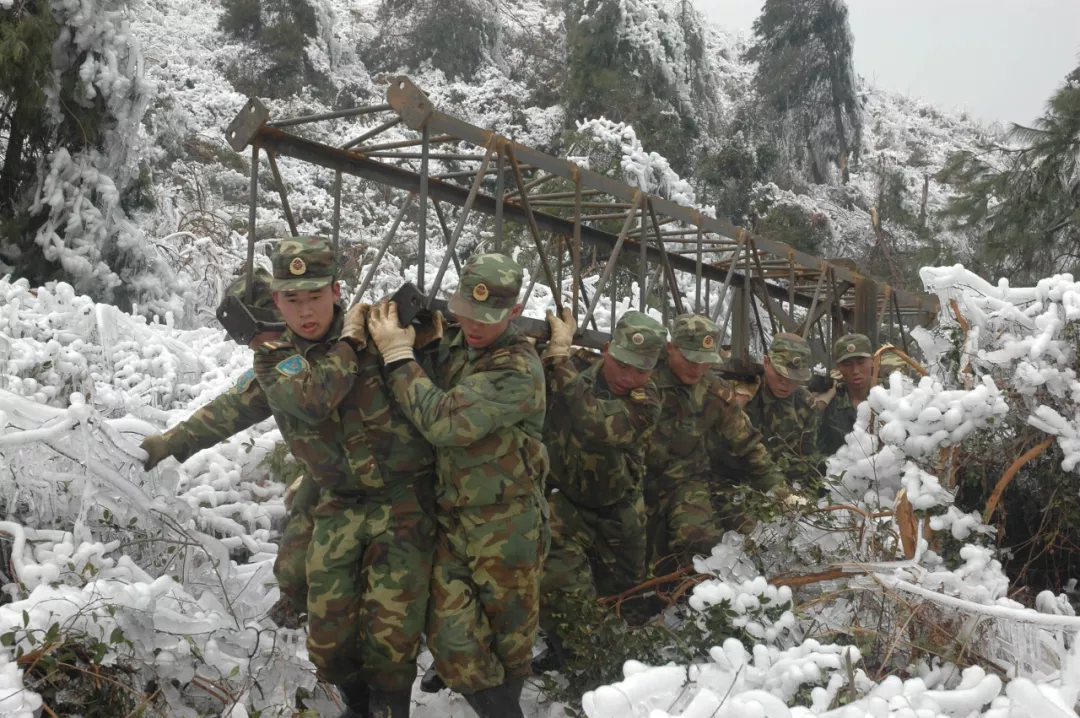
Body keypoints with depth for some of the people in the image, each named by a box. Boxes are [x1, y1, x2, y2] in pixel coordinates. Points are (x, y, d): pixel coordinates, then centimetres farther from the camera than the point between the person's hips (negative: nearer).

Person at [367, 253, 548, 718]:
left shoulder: (518, 370, -22)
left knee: (508, 636, 13)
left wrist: (397, 354, -22)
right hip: (451, 518, 6)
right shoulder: (453, 345, 1)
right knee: (453, 639, 1)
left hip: (505, 528, -5)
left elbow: (443, 421, -31)